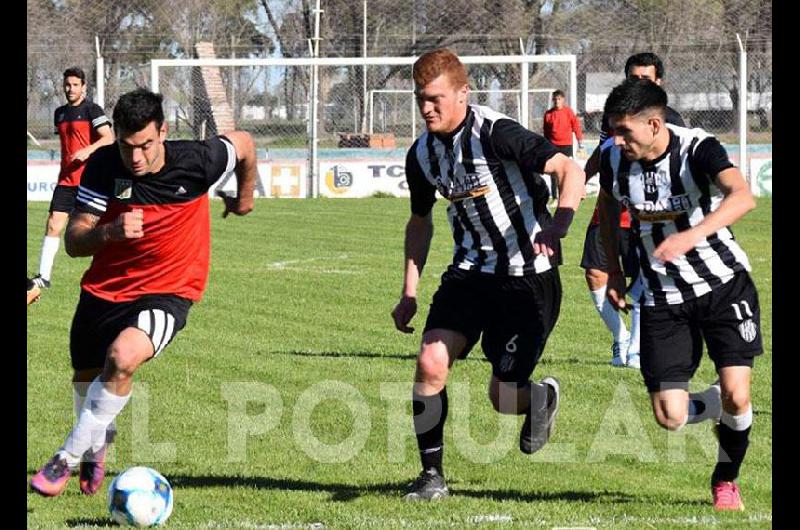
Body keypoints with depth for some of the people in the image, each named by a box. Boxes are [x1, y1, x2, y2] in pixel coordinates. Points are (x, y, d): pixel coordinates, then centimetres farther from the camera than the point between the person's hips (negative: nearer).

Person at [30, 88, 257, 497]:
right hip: (103, 290, 4)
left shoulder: (195, 161, -20)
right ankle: (97, 447, 53)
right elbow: (73, 242, -15)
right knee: (86, 380, 18)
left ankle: (69, 457, -17)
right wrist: (110, 232, -36)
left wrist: (244, 197, 20)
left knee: (122, 357, -31)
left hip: (168, 292, -4)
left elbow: (243, 144, 3)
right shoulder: (103, 167, -15)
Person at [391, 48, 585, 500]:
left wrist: (558, 226, -41)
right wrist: (409, 293, 14)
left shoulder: (496, 134, -19)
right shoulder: (422, 154, 3)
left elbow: (571, 170, -24)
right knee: (431, 362, -14)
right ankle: (433, 475, -1)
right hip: (470, 271, 6)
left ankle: (542, 396, 33)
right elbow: (421, 221, 20)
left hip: (528, 276, -6)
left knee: (503, 399, -4)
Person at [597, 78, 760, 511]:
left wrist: (693, 235, -54)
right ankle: (721, 409, 29)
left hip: (723, 284, -3)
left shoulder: (697, 149, -22)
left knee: (736, 395, -14)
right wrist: (613, 270, 11)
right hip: (663, 299, 3)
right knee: (670, 418, -7)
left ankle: (726, 479, 15)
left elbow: (743, 197, -40)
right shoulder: (614, 160, -9)